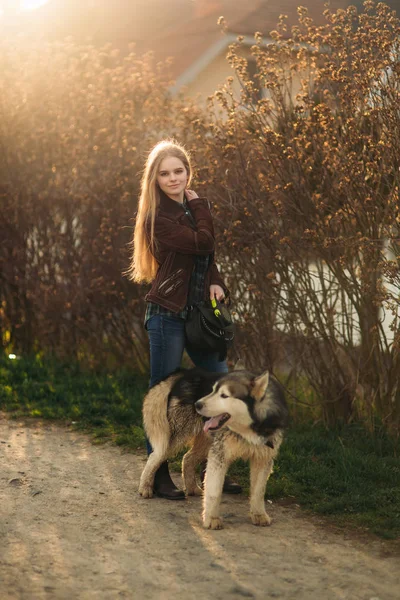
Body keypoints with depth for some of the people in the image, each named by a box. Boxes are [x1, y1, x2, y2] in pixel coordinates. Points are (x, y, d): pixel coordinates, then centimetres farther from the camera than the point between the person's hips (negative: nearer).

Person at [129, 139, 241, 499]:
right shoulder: (158, 216, -11)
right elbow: (202, 242, -20)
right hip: (168, 314, -7)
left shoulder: (193, 208, 12)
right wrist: (198, 205, -5)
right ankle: (159, 474, 15)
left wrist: (216, 283, -4)